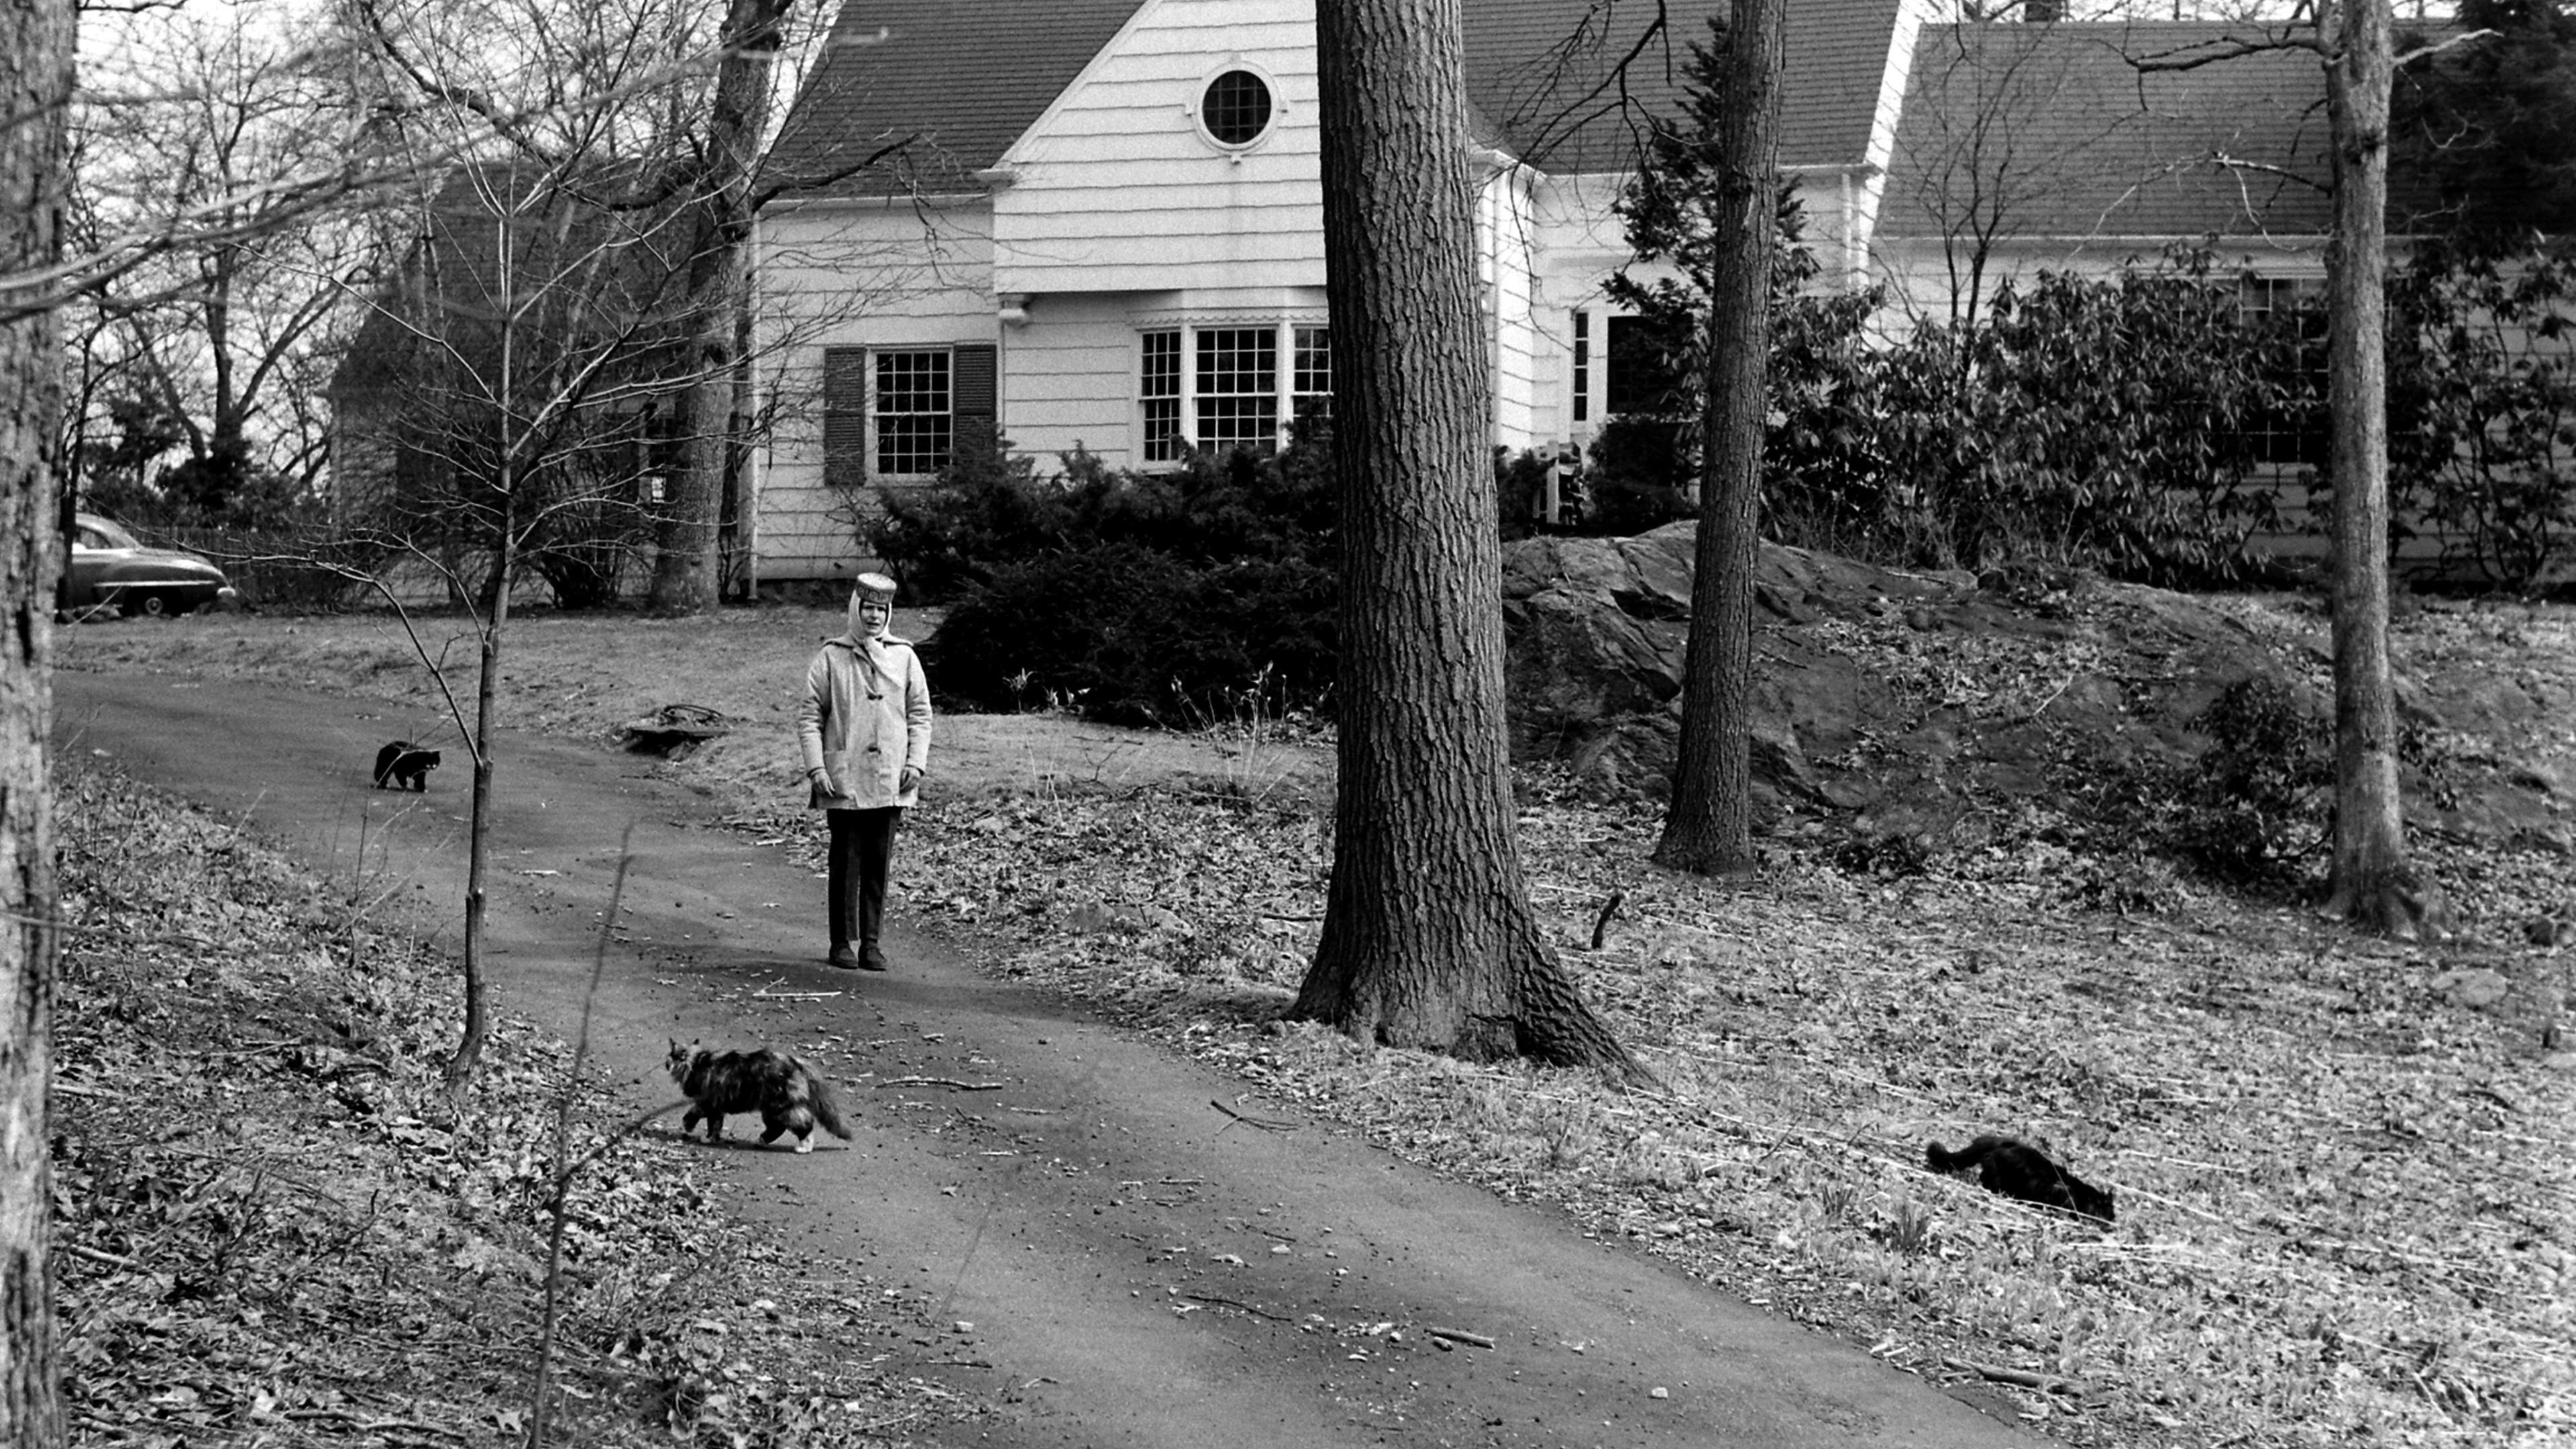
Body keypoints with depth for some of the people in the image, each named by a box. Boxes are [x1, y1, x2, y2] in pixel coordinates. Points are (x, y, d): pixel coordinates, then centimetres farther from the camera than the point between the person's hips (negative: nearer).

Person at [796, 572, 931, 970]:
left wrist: (916, 762, 0)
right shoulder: (831, 657, 1)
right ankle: (842, 942, 9)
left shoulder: (904, 657, 8)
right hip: (844, 780, -2)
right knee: (845, 862, 1)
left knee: (879, 863, 5)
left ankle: (871, 942, 12)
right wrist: (816, 768, -9)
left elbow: (920, 714, 11)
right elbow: (809, 716, 0)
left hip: (891, 782, 2)